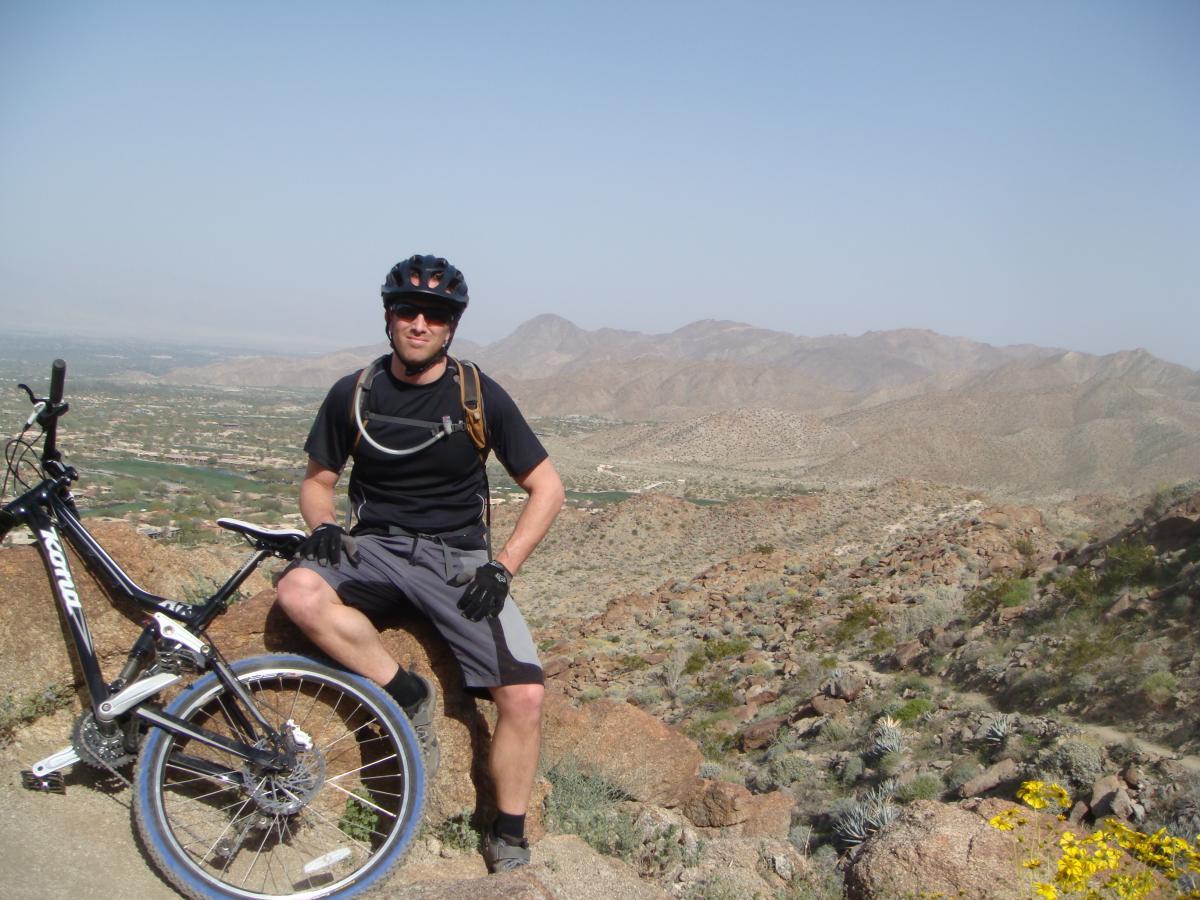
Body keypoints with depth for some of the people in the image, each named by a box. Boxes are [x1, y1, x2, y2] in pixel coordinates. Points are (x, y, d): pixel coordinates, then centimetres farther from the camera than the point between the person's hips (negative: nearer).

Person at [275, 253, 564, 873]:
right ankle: (408, 696, -12)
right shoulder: (353, 395, 2)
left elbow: (546, 486, 2)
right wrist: (323, 527, -10)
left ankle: (508, 838, 7)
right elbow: (317, 480, 13)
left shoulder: (480, 397, -3)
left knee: (524, 694, -18)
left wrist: (502, 568, -10)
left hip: (458, 557, -1)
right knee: (299, 592, -33)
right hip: (375, 547, 1)